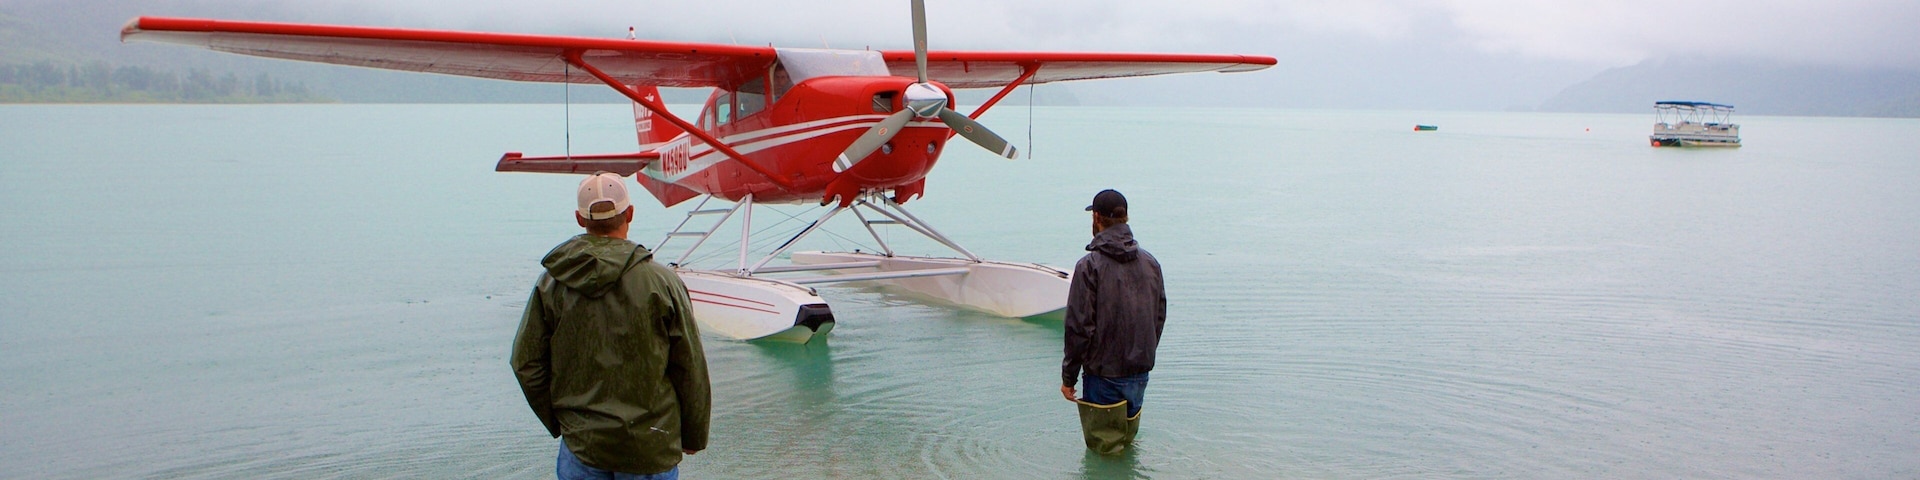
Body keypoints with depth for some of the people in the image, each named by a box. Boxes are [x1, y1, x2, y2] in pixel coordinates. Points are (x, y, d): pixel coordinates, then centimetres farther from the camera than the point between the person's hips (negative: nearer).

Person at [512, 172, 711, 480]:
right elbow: (690, 369, -6)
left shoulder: (552, 283, -3)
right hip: (650, 445, -2)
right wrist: (694, 437, 7)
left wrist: (558, 423, 15)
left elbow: (526, 363, 2)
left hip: (581, 443, 2)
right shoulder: (661, 281, -10)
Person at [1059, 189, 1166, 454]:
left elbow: (1079, 326, -16)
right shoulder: (1150, 261, 4)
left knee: (1104, 450, 7)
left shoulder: (1090, 265, -16)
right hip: (1140, 373, 6)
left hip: (1104, 375, -6)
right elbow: (1160, 317, 12)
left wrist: (1068, 376, -8)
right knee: (1128, 441, 22)